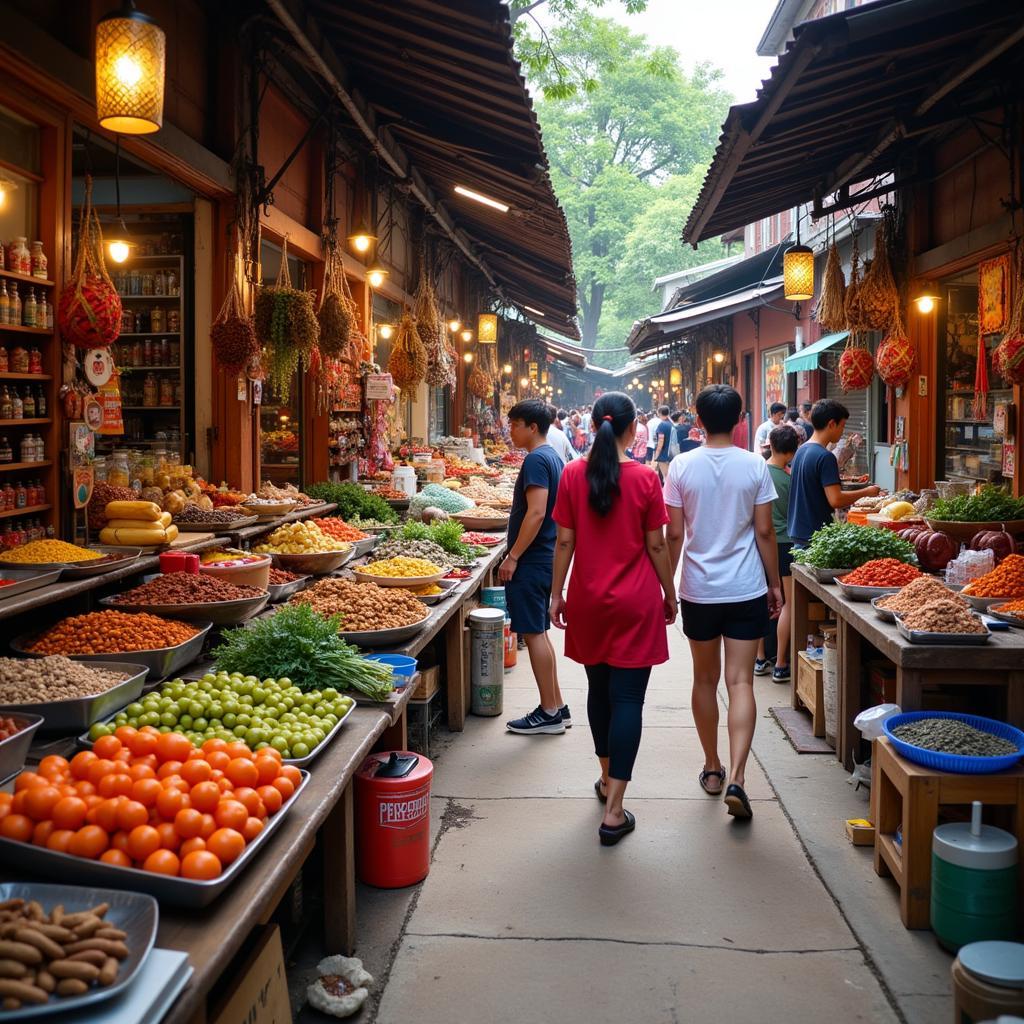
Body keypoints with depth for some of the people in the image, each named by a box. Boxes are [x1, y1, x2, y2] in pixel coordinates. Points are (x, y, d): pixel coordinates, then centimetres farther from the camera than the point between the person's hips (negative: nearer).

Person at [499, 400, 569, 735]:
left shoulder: (536, 460, -16)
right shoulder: (554, 457, 14)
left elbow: (536, 513, -24)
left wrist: (513, 557, -20)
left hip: (531, 560, -10)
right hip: (545, 557, 10)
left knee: (533, 634, -3)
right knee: (538, 633, 15)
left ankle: (550, 713, 3)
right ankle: (556, 708, 21)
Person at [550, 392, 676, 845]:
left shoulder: (573, 475, -4)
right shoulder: (646, 479, -9)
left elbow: (564, 542, -1)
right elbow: (656, 545, -4)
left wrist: (556, 594, 9)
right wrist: (670, 595, 8)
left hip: (588, 600, 3)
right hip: (636, 602, -3)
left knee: (598, 688, 19)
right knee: (628, 698, -1)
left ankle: (607, 778, 36)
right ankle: (614, 811, -3)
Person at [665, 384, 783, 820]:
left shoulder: (682, 466, -4)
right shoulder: (754, 466, -5)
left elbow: (674, 534, -3)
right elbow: (764, 531, -2)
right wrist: (775, 584, 8)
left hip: (698, 589, 1)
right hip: (746, 589, -1)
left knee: (705, 679, 15)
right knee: (740, 682, -1)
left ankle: (712, 769, 26)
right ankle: (736, 779, -12)